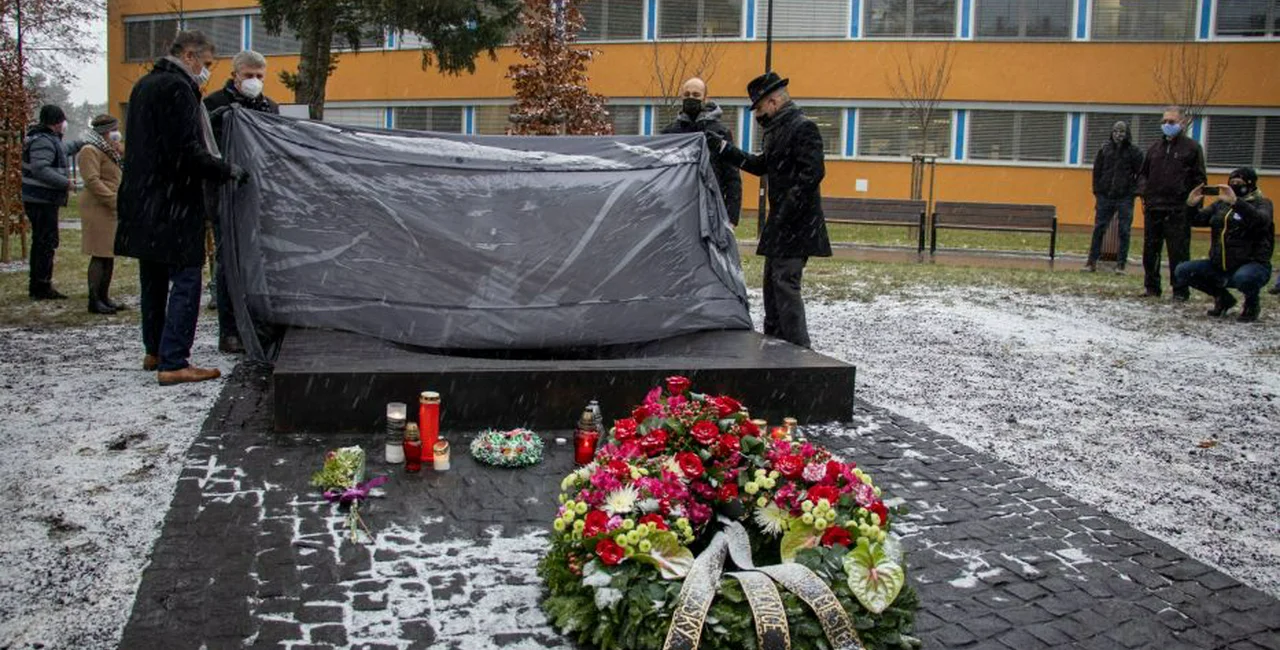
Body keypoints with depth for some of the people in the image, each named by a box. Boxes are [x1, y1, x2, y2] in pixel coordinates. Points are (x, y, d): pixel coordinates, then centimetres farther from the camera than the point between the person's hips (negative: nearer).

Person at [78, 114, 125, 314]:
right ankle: (94, 300, -4)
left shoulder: (110, 151, 21)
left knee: (110, 255, 11)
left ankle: (104, 297, 18)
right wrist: (115, 200, -23)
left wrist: (119, 149, 4)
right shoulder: (90, 151, -9)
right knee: (99, 255, -8)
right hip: (97, 209, -9)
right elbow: (92, 181, -18)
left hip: (112, 210, 9)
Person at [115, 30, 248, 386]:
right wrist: (227, 170, -11)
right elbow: (187, 152, -21)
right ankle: (172, 363, -9)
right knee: (186, 279, -7)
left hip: (141, 201, 10)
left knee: (153, 277, 18)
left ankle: (154, 352, 29)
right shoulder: (177, 89, -14)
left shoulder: (143, 85, 18)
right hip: (172, 204, -10)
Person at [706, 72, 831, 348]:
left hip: (796, 225, -10)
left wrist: (784, 216, -23)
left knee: (785, 285, -13)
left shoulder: (803, 127, -13)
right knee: (773, 284, 14)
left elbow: (812, 173, -21)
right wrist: (722, 147, 20)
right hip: (781, 225, 10)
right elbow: (761, 165, 25)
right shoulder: (779, 130, 17)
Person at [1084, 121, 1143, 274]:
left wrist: (1134, 192, -6)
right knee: (1098, 229, 2)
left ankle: (1120, 264, 7)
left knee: (1124, 232, 1)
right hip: (1105, 197, 2)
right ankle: (1092, 262, 7)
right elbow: (1097, 172, 8)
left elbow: (1140, 175, 1)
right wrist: (1097, 192, 3)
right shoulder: (1104, 150, 5)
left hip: (1125, 198, -1)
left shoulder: (1134, 152, 0)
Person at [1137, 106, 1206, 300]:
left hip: (1178, 210, -5)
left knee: (1178, 252, -2)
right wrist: (1143, 193, 4)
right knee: (1150, 250, 8)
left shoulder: (1192, 147, 2)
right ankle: (1152, 287, 17)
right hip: (1153, 208, 5)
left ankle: (1180, 291, 4)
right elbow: (1142, 173, 21)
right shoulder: (1154, 147, 14)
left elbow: (1199, 180, 0)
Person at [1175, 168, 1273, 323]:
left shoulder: (1261, 203, -3)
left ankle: (1252, 305, -2)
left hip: (1252, 264, -6)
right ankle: (1222, 298, 12)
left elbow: (1262, 221, -27)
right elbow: (1197, 221, 7)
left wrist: (1235, 202, -38)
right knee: (1183, 271, -10)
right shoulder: (1221, 204, 13)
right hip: (1219, 266, 6)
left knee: (1243, 278, -39)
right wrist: (1191, 204, -13)